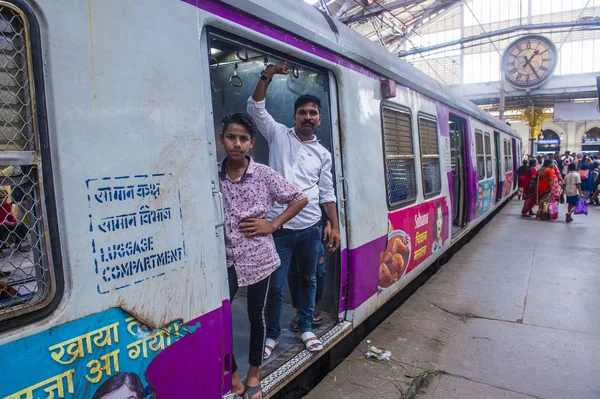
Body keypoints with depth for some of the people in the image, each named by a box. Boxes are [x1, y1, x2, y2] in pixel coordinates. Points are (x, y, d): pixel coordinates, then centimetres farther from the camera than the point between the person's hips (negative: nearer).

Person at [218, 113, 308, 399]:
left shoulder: (265, 175, -6)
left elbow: (300, 199, 2)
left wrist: (273, 225, -6)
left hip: (258, 258, -1)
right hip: (225, 260, 1)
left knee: (256, 316, 13)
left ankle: (253, 375, 36)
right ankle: (232, 374, 25)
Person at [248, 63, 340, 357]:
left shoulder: (323, 154, 10)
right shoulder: (279, 135, 5)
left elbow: (327, 194, 11)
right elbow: (256, 106, -3)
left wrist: (335, 227, 6)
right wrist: (268, 74, -13)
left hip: (310, 228, 3)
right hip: (279, 227, -3)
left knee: (308, 280, 15)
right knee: (276, 285, 2)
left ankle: (305, 328, 34)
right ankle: (272, 334, 23)